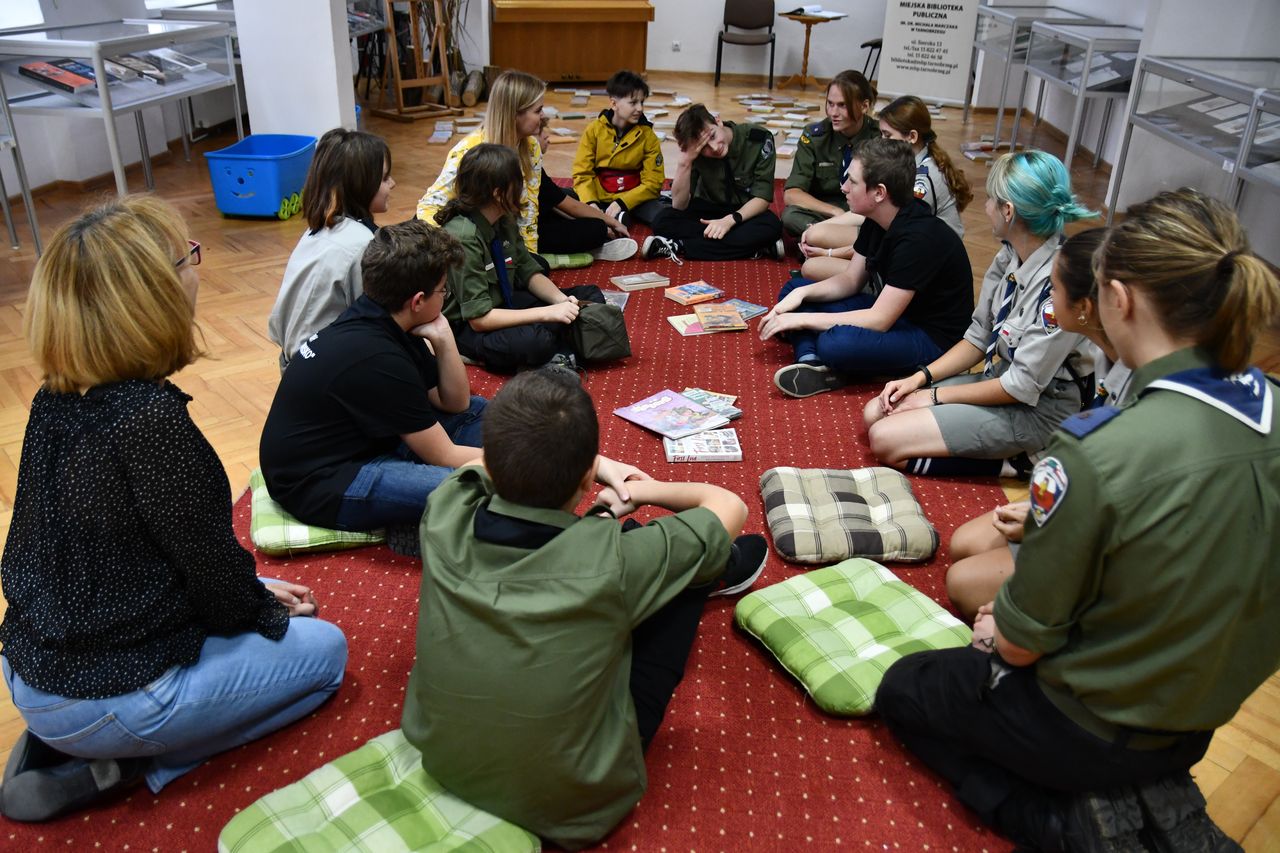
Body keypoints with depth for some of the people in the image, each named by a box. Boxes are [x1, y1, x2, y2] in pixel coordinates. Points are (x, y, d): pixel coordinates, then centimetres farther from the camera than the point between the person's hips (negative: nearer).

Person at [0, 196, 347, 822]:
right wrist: (268, 612, 3)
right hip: (102, 699, -8)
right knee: (321, 648, 9)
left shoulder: (58, 399, -1)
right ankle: (122, 763, 2)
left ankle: (63, 742, 15)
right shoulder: (150, 419, -29)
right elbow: (213, 566, -18)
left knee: (269, 601, 25)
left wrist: (257, 594, 12)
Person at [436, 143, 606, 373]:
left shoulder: (504, 221, -3)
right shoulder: (464, 238, -26)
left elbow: (530, 273, 6)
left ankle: (556, 352, -14)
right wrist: (547, 313, -29)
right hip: (466, 327, -9)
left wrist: (562, 301, -14)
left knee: (590, 295, 3)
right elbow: (479, 318, -27)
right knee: (535, 340, -38)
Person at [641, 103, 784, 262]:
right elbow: (679, 205, -19)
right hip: (708, 210, 1)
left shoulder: (759, 139, -19)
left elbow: (763, 197, -18)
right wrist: (684, 163, -33)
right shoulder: (694, 150, -16)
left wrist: (730, 220, -33)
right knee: (662, 220, -27)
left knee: (771, 225, -36)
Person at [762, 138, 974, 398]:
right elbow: (850, 280, 8)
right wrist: (801, 294, -10)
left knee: (835, 343, -39)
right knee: (793, 290, 3)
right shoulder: (877, 220, -1)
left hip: (932, 336, -10)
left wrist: (802, 319, -24)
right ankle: (813, 363, -18)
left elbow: (879, 320, -29)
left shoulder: (918, 237, -28)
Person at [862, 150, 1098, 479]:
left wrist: (937, 396, -13)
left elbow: (1023, 386, -23)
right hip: (1005, 378, 9)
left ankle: (1013, 462, -5)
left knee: (885, 440, -15)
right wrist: (922, 377, -3)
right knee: (874, 414, 2)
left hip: (1038, 409, -9)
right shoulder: (1009, 257, -3)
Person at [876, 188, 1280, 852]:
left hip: (1095, 725, -7)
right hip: (1201, 720, 7)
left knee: (904, 691, 20)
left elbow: (1022, 642, -21)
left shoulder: (1098, 455, -34)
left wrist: (996, 633, 2)